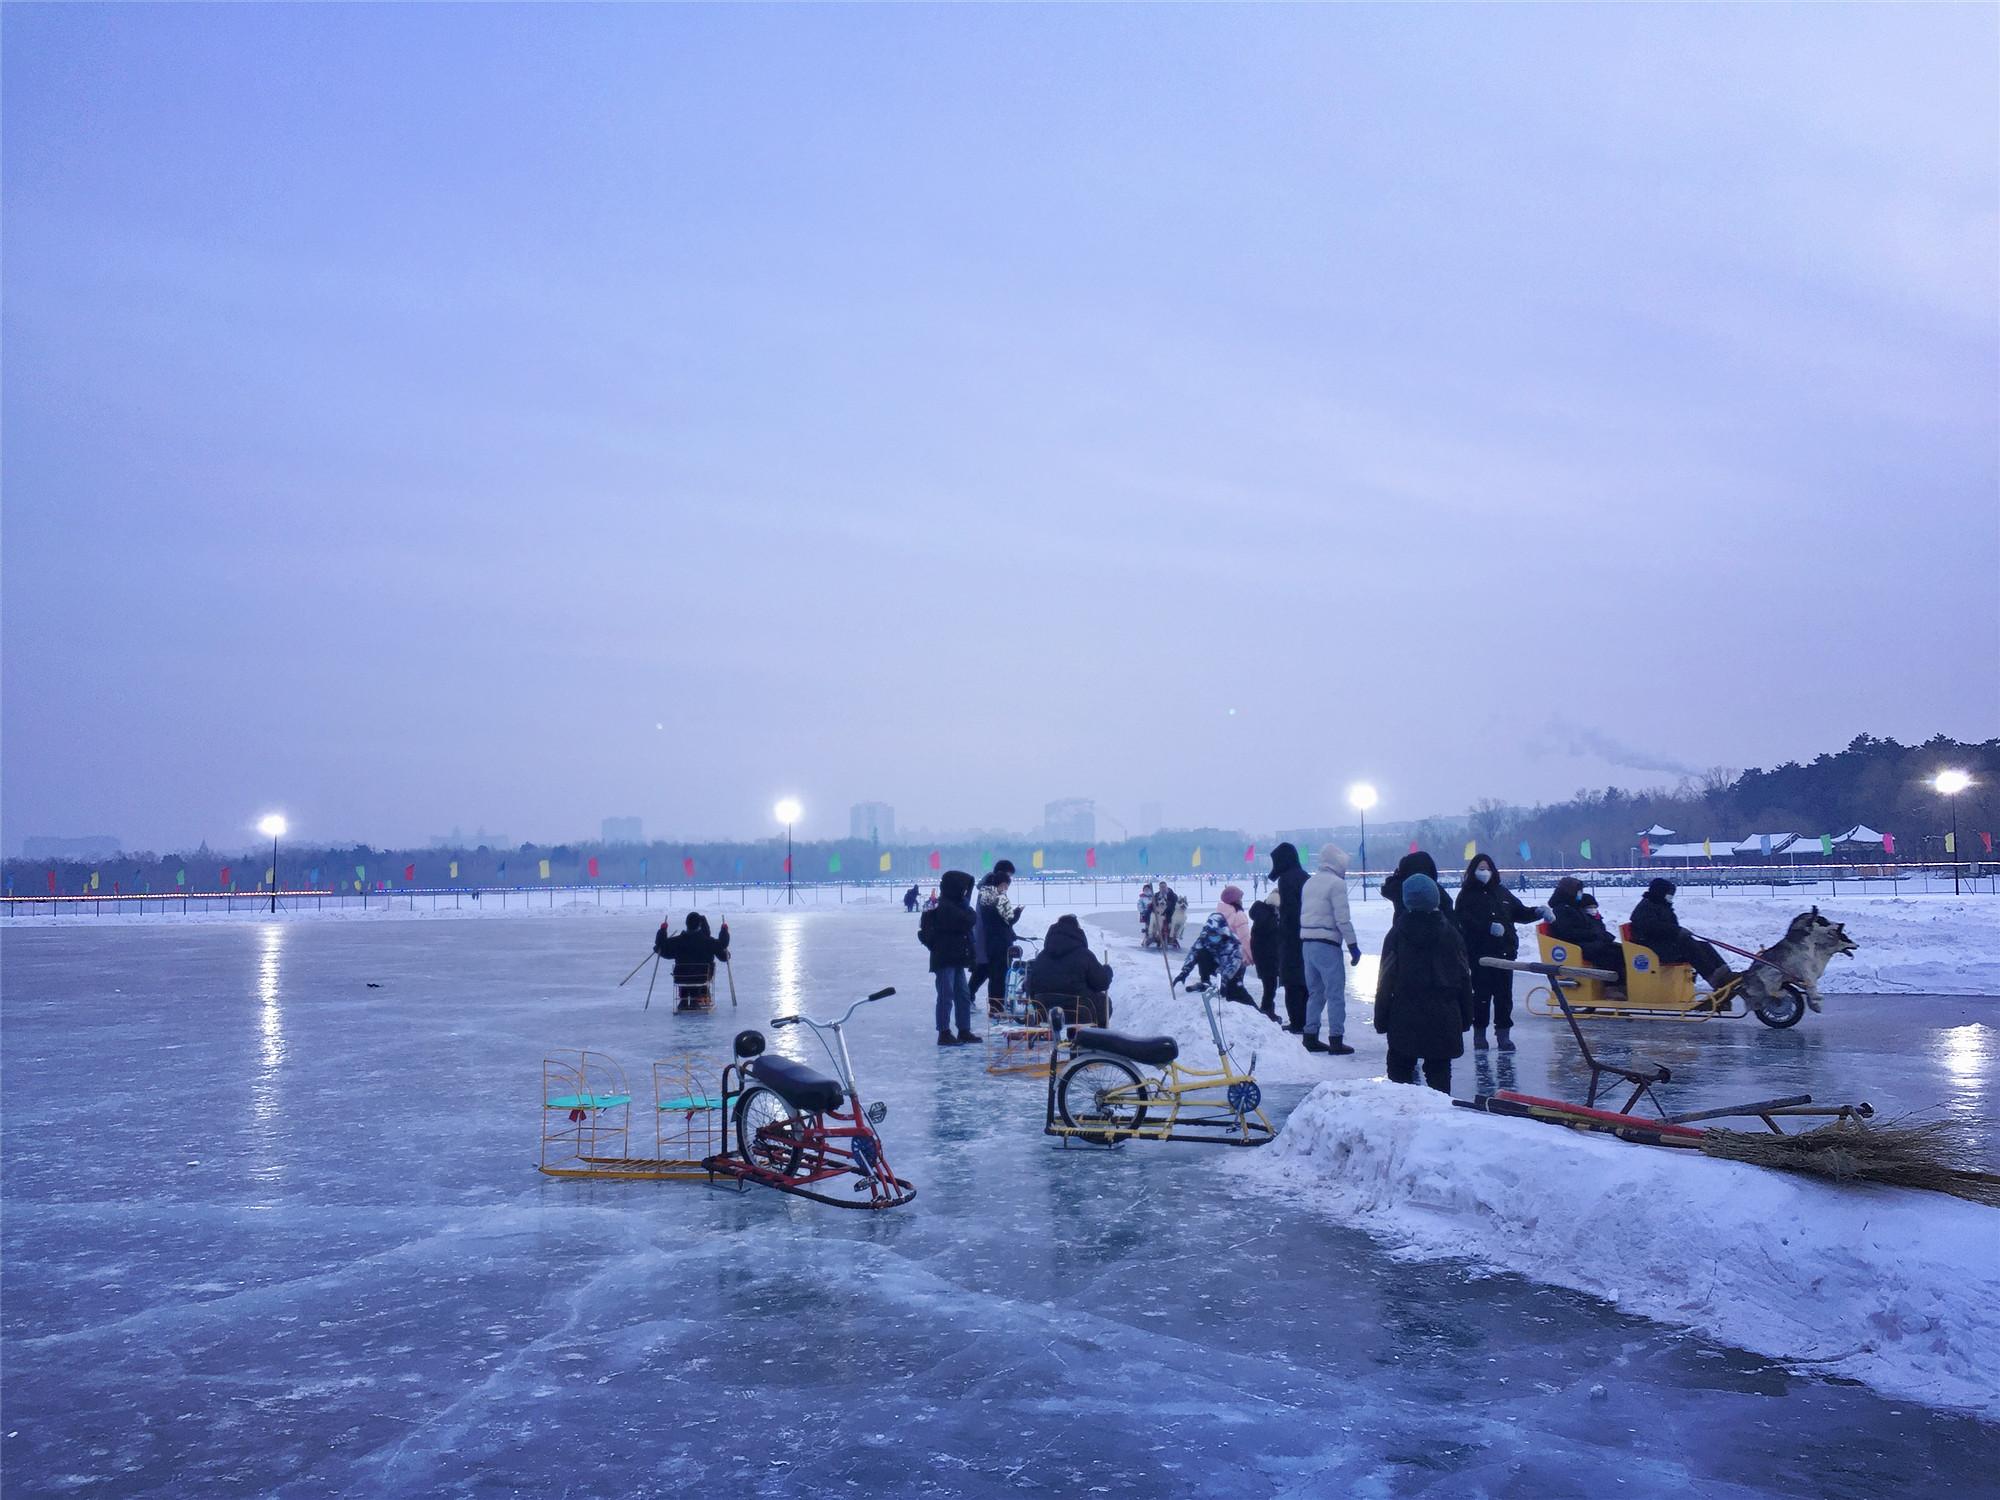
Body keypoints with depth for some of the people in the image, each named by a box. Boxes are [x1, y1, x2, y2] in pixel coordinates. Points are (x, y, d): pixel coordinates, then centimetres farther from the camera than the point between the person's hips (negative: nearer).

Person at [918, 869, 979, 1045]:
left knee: (963, 995, 13)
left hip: (956, 959, 10)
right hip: (944, 959, -10)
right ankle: (944, 1034, 1)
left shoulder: (954, 904, 13)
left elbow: (971, 920, 12)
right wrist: (966, 906, -7)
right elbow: (970, 920, -23)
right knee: (946, 996, -5)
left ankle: (964, 1031, 20)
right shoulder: (945, 907, -19)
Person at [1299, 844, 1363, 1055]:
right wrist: (1353, 945, -9)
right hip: (1327, 944, -8)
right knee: (1335, 993, -1)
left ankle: (1310, 1037, 16)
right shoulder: (1336, 883, -10)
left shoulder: (1309, 882, 14)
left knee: (1315, 992, 15)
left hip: (1306, 942, 8)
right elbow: (1343, 919, -14)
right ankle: (1336, 1039, -2)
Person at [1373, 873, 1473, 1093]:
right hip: (1444, 1019, 2)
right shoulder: (1449, 933, 1)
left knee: (1399, 1069, 9)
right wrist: (1466, 1017, 14)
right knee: (1439, 1070, 8)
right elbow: (1465, 977, 6)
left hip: (1404, 1017, -2)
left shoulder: (1397, 934, -5)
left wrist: (1381, 1017, 2)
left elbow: (1386, 979, -4)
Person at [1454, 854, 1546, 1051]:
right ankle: (1479, 1033, 11)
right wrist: (1489, 927, -24)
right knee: (1481, 993, 0)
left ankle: (1504, 1033, 10)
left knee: (1504, 994, 3)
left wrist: (1537, 912, 2)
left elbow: (1519, 912, 20)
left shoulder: (1502, 892, 14)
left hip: (1504, 951, 4)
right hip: (1479, 953, -3)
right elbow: (1464, 920, -14)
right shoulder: (1467, 895, 0)